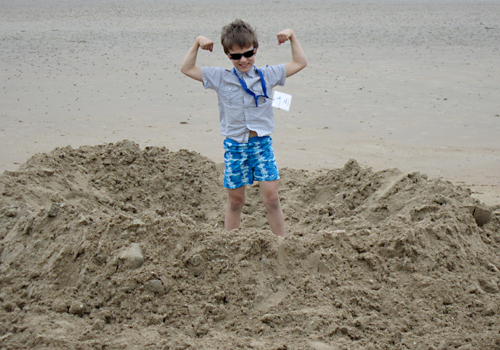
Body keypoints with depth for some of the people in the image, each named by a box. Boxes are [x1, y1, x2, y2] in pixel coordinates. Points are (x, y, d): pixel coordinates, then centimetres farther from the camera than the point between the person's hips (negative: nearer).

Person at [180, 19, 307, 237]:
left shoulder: (267, 76, 3)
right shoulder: (220, 79, 1)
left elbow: (299, 63, 10)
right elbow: (187, 69, 4)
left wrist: (291, 37, 3)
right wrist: (197, 44, -4)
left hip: (262, 143, 0)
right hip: (234, 145, 0)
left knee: (271, 196, -6)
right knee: (235, 200, 8)